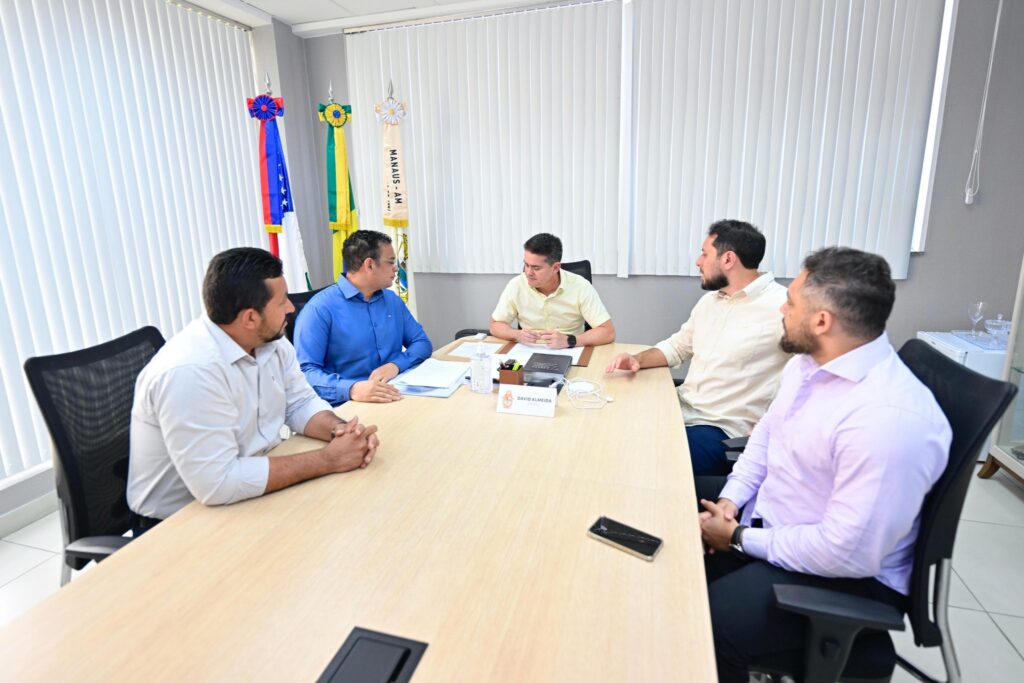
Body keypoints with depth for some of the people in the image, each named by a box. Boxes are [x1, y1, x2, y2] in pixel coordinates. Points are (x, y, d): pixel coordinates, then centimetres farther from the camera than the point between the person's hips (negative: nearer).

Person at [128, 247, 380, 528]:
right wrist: (328, 459, -26)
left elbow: (301, 403, 4)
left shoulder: (270, 342, -4)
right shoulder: (189, 371, -30)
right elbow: (217, 483, -31)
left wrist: (341, 430, -17)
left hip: (252, 495, 7)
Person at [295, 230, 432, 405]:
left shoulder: (392, 300, 13)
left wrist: (396, 364, -10)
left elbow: (421, 341, 11)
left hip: (396, 399, 4)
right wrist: (352, 389, -33)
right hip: (348, 407, -4)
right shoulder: (320, 308, -9)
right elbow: (306, 371, -15)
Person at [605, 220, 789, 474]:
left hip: (721, 431, -7)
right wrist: (638, 359, 1)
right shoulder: (710, 300, 12)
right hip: (681, 409, 7)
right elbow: (677, 346, 21)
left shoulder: (781, 307, -15)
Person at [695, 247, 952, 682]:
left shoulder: (890, 419, -32)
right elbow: (765, 435, 9)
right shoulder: (807, 362, -3)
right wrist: (731, 499, -5)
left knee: (702, 628, -24)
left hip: (845, 573, -8)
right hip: (766, 512, 9)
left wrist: (740, 539, -19)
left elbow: (850, 552, -29)